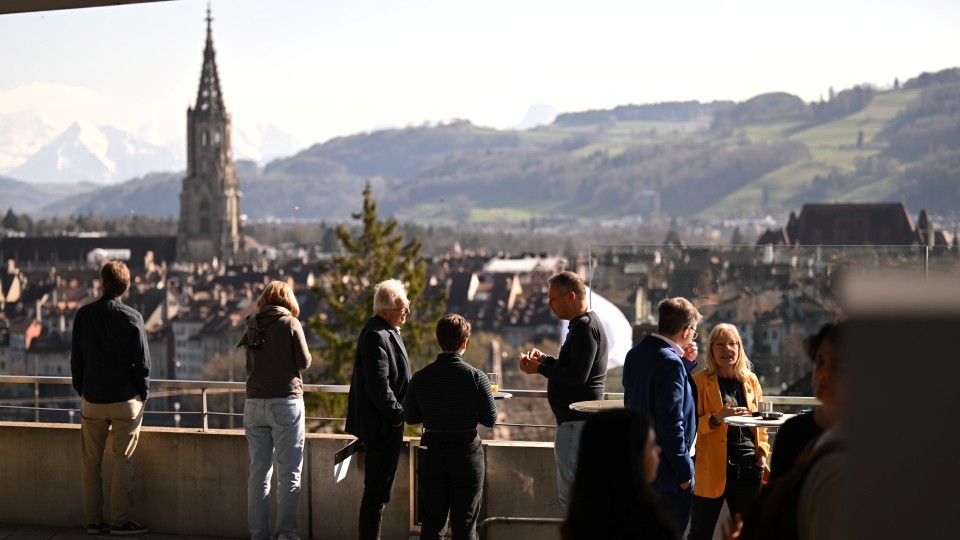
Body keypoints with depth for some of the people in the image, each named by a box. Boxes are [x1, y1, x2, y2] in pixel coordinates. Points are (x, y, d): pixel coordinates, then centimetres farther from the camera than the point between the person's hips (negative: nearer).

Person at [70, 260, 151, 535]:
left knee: (90, 461, 9)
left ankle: (93, 520, 12)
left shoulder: (84, 315, -1)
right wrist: (143, 394, 6)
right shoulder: (132, 318, -9)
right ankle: (120, 520, 2)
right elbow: (142, 362, -8)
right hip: (125, 399, -2)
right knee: (122, 461, 2)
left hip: (92, 399, 2)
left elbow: (76, 358, 5)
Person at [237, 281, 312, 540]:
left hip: (254, 402, 4)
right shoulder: (290, 323, -5)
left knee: (259, 471, 7)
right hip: (285, 402, -4)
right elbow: (304, 361, -3)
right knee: (289, 472, -2)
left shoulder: (252, 325, 8)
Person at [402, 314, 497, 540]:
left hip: (431, 452, 2)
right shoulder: (476, 376, -12)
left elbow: (410, 417, 3)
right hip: (466, 453, -2)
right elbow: (490, 419, -8)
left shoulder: (421, 377, -6)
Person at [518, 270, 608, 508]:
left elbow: (578, 375, -24)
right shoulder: (583, 324, 18)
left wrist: (539, 369, -15)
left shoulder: (585, 327, -16)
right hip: (578, 419, 11)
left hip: (577, 421, -11)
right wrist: (546, 359, 11)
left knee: (570, 492, -10)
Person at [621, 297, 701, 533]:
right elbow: (671, 422, -23)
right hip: (667, 470, -9)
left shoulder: (637, 354, 7)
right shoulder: (670, 363, -21)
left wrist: (685, 362, 9)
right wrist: (684, 470, -17)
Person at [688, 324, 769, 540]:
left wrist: (762, 450, 7)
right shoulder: (700, 381, -4)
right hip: (712, 468, -5)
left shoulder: (750, 380, 10)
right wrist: (717, 418, -23)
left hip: (749, 466, 5)